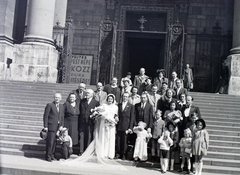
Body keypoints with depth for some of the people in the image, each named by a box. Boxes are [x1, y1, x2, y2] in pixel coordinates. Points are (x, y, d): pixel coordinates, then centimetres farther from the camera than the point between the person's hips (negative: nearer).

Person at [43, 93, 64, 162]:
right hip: (51, 126, -5)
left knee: (55, 142, 9)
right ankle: (48, 156, 6)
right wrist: (45, 126, -10)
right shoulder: (49, 105, -5)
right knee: (50, 142, -4)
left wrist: (61, 125, 7)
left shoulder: (61, 106, 13)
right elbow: (45, 116, -6)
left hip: (58, 127, 6)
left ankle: (52, 155, 20)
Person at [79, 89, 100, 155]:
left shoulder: (96, 102, 2)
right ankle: (81, 152, 8)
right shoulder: (82, 101, 12)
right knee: (82, 137, 2)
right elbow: (80, 111, 11)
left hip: (90, 123, -2)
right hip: (82, 122, 3)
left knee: (89, 137, 2)